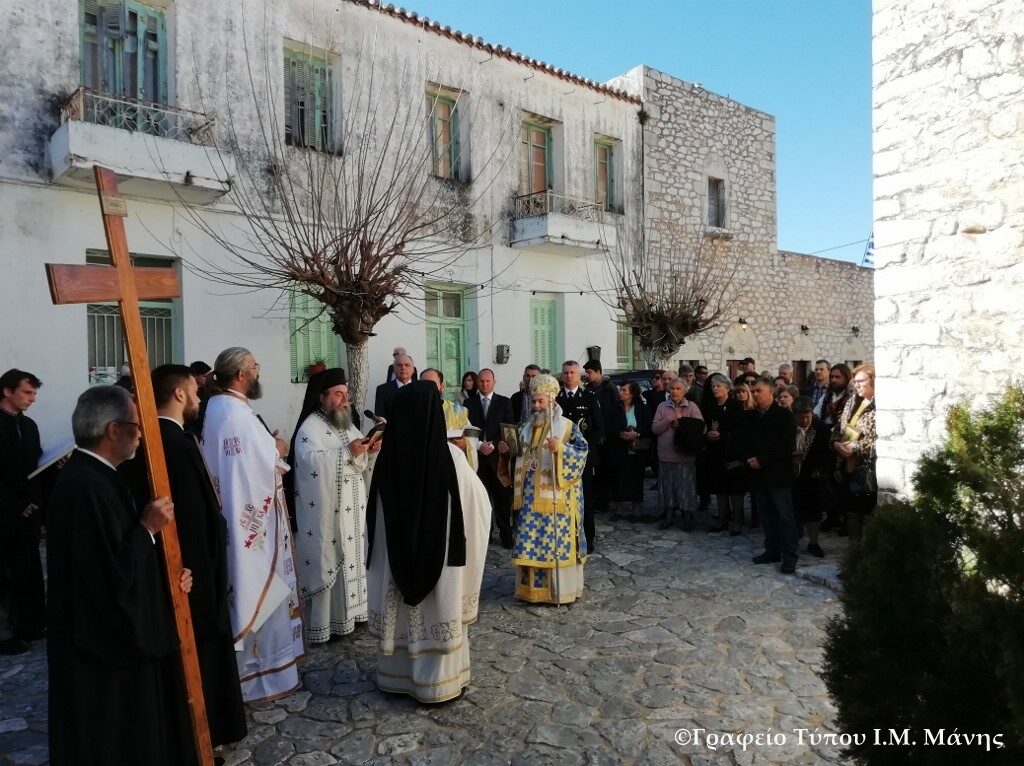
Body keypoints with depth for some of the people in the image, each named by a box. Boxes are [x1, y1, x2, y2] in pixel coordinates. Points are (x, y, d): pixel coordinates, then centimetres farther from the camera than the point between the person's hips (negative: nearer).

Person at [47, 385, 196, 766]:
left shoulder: (93, 477, 5)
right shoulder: (87, 488, -28)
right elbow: (113, 579, -30)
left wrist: (170, 572, 0)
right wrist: (148, 528, -20)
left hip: (111, 635, 10)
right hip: (106, 646, -10)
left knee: (129, 731, 23)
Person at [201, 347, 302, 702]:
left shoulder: (217, 407, 9)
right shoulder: (238, 413, -22)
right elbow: (263, 466, -23)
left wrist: (266, 446, 7)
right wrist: (278, 450, -5)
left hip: (233, 516, 10)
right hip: (252, 519, -10)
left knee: (243, 588, 19)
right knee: (259, 590, 2)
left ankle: (242, 663, 32)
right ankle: (261, 671, 14)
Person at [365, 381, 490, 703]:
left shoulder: (388, 455, -10)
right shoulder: (449, 456, -19)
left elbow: (375, 513, 1)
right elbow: (479, 501, -7)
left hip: (397, 553, 4)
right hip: (439, 553, -3)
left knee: (400, 612, 18)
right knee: (438, 612, 11)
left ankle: (397, 675, 34)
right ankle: (438, 682, 24)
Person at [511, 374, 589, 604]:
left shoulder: (567, 426, -3)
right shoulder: (526, 427, 12)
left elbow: (582, 453, -11)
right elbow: (518, 458, 18)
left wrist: (561, 449, -26)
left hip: (556, 496, -5)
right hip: (531, 496, 5)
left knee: (557, 540, -1)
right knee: (531, 541, 6)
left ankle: (561, 589, 11)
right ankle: (533, 588, 17)